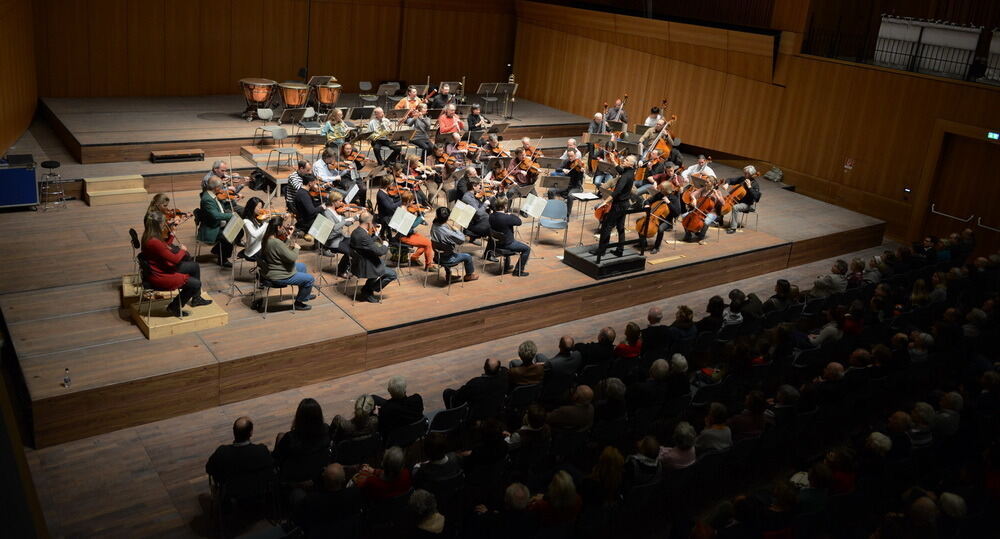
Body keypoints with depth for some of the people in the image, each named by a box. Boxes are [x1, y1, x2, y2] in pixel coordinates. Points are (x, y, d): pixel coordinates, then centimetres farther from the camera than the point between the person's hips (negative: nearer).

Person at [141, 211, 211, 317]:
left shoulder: (148, 235, -2)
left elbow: (166, 246, 16)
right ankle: (174, 307, 9)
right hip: (158, 277, -10)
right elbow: (175, 259, -24)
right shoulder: (154, 242, -32)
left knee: (194, 266, 15)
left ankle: (196, 299, 29)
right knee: (195, 284, -11)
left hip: (161, 268, 10)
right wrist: (183, 250, -5)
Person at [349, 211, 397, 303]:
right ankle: (367, 292, 8)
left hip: (357, 264, 10)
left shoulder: (355, 232, 1)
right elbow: (379, 252, -28)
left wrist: (375, 235, 13)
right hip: (364, 268, -10)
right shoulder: (363, 236, -29)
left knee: (382, 263, 32)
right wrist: (385, 245, -8)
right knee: (392, 274, 0)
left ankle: (367, 288, 29)